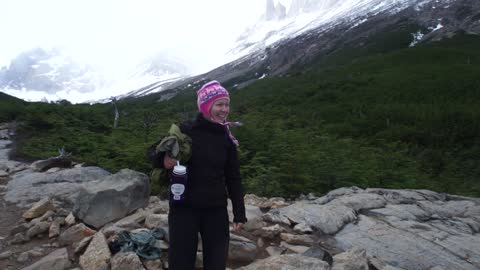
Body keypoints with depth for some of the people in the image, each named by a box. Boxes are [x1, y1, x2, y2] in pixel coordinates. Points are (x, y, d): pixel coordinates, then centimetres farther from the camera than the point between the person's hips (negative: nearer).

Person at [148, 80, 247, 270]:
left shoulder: (227, 139, 1)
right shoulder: (185, 131, -7)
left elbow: (233, 178, 6)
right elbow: (154, 153, 2)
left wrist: (239, 213, 4)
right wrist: (164, 159, -21)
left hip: (216, 210, 3)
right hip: (184, 208, -2)